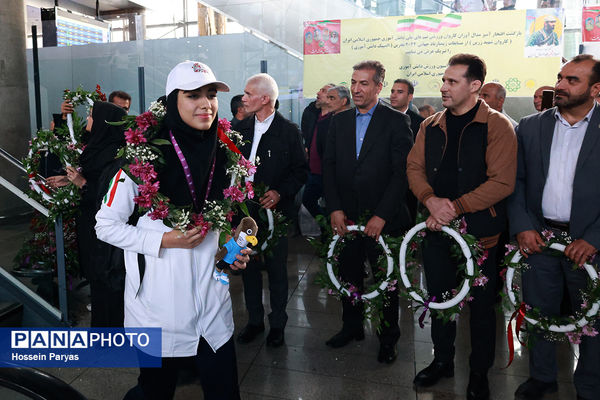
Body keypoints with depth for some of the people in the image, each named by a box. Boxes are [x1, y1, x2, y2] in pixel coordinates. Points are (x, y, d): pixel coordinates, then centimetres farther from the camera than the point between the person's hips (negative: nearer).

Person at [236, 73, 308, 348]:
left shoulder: (289, 131, -5)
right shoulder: (242, 128, 8)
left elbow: (301, 170, -4)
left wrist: (280, 193, -17)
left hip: (274, 210, -4)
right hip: (245, 209, 4)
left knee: (276, 268, 7)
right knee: (248, 266, 11)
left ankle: (277, 323, 25)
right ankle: (254, 320, 29)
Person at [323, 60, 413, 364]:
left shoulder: (396, 121, -5)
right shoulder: (339, 121, 8)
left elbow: (402, 172, -10)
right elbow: (328, 166, 6)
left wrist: (381, 215, -16)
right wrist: (334, 208, -5)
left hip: (383, 219, -3)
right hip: (345, 216, 4)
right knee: (349, 275, 15)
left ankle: (388, 338, 28)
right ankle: (352, 327, 36)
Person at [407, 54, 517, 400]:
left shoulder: (497, 125, -8)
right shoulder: (431, 126, 8)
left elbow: (502, 182, -15)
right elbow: (415, 167, 4)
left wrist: (456, 207, -20)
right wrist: (431, 200, -15)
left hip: (479, 231, -4)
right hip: (437, 229, 5)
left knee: (481, 304, 10)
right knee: (439, 298, 16)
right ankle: (443, 361, 38)